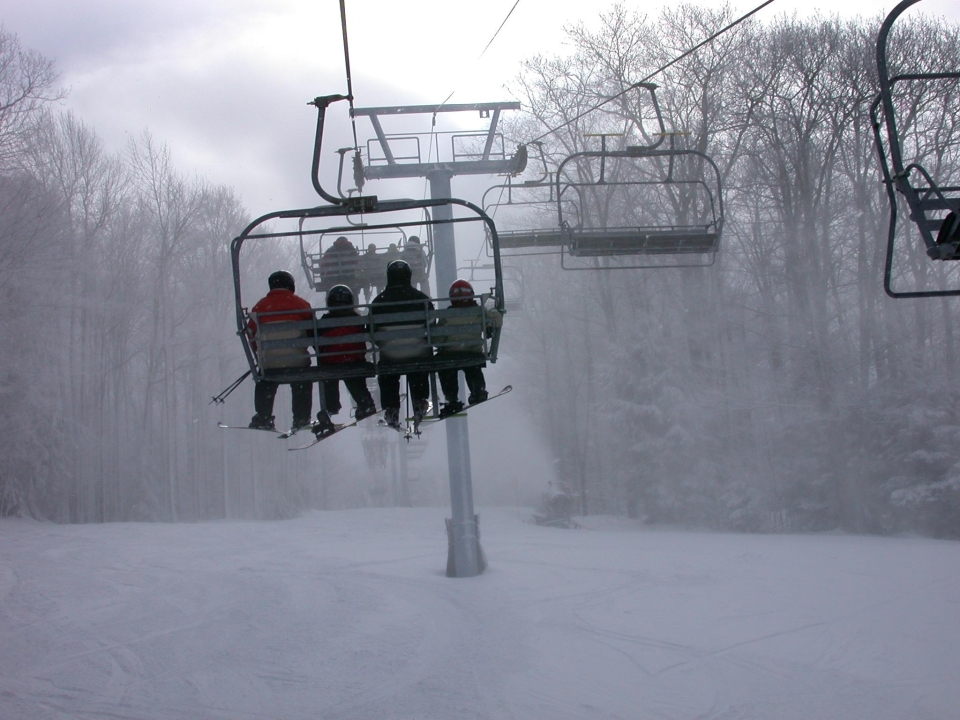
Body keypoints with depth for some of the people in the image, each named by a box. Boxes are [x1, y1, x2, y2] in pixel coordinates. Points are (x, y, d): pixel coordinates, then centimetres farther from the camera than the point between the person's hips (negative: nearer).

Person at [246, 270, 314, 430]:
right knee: (302, 388, 15)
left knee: (265, 388, 17)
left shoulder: (260, 305, 6)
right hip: (297, 358, -1)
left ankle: (263, 418, 11)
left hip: (269, 359, 1)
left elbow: (252, 331, 10)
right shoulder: (300, 303, 2)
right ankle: (301, 419, 10)